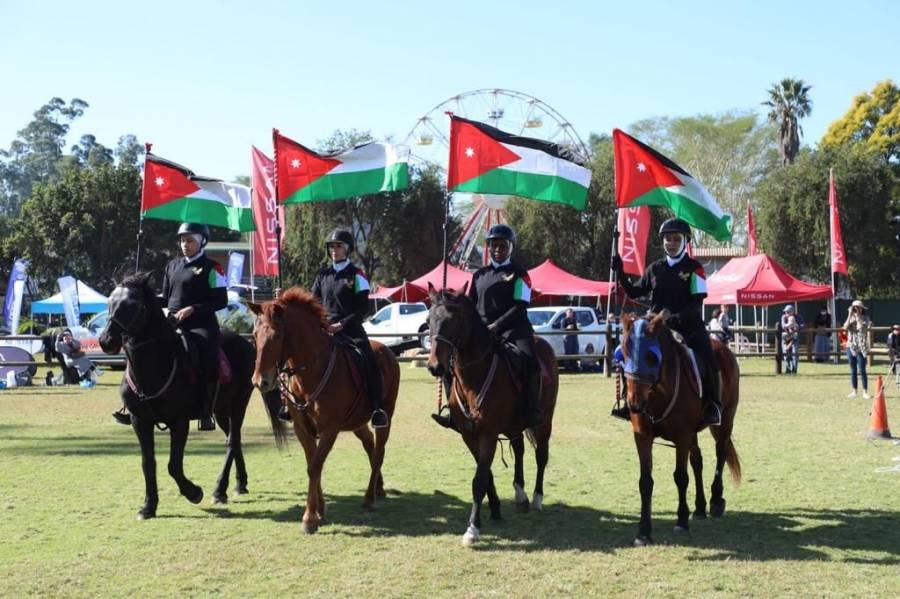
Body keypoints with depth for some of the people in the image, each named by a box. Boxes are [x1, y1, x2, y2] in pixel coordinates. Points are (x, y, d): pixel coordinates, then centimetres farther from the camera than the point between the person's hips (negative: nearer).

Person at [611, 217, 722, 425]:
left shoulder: (694, 268, 0)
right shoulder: (655, 269, 11)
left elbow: (696, 302, -9)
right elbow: (634, 293, 17)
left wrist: (678, 318, -24)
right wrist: (620, 273, 4)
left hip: (688, 324, -4)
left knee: (707, 359, -22)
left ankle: (712, 406, -5)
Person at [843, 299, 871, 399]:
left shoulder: (865, 318, 0)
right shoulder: (851, 318, 8)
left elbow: (862, 328, -17)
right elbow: (845, 328, -9)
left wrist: (858, 316, -15)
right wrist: (850, 315, -11)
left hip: (861, 347, -3)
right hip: (851, 347, 3)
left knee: (862, 370, -7)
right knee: (853, 370, 7)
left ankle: (865, 392, -3)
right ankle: (854, 391, 14)